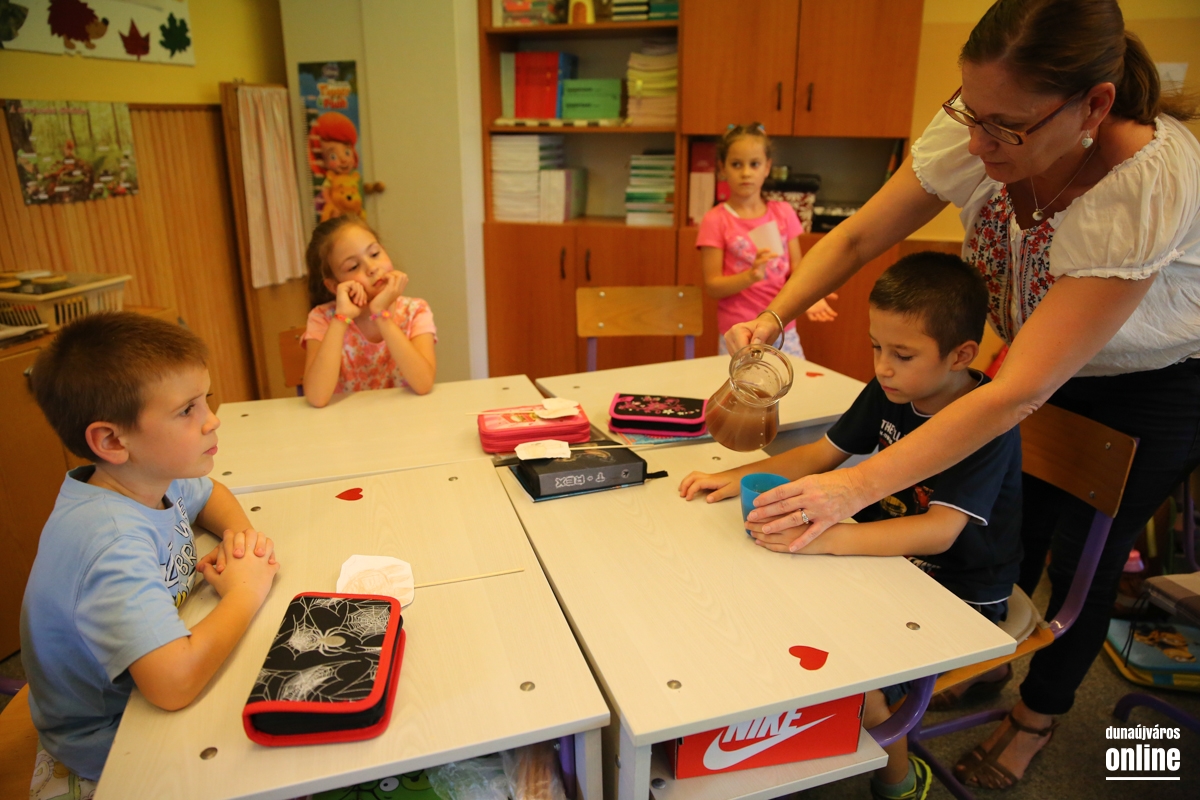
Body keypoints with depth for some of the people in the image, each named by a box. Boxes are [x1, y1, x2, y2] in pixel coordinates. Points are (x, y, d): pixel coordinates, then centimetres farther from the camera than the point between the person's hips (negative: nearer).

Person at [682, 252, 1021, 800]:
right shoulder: (888, 393, -4)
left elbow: (939, 531, -34)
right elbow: (823, 453, 3)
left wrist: (828, 538, -48)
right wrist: (740, 477, -12)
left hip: (962, 591, -7)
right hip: (894, 556, 7)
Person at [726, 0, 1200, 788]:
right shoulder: (976, 134, -27)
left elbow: (1019, 391, -42)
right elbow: (856, 237, -17)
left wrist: (856, 488, -46)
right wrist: (772, 320, -34)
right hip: (1054, 371, 4)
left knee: (1084, 553, 6)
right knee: (1016, 524, 10)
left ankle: (1039, 716, 33)